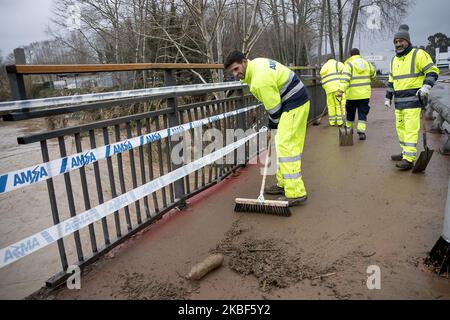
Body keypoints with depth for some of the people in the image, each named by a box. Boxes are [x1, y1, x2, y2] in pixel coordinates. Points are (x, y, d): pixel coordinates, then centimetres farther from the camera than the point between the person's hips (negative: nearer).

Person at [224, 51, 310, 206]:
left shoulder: (260, 80, -25)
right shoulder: (256, 63, 8)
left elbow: (274, 107, -18)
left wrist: (272, 127, -3)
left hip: (294, 105, -11)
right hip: (298, 101, 11)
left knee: (286, 146, -14)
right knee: (283, 143, 14)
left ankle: (295, 193, -13)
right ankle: (284, 184, 23)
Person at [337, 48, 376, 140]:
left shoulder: (349, 64, -7)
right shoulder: (367, 63, 8)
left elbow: (345, 79, -20)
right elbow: (373, 75, 23)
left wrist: (341, 90, -27)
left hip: (352, 94, -2)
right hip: (365, 94, 3)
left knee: (350, 112, 15)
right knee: (362, 113, 5)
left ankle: (349, 129, 32)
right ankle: (361, 131, -7)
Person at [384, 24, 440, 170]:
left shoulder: (418, 54, -5)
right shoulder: (394, 60, 17)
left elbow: (433, 71, -8)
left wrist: (426, 86, -22)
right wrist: (388, 97, 21)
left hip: (413, 100, -8)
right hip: (399, 102, 8)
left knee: (410, 129, -11)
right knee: (400, 127, 12)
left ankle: (409, 159, -11)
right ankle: (406, 153, 26)